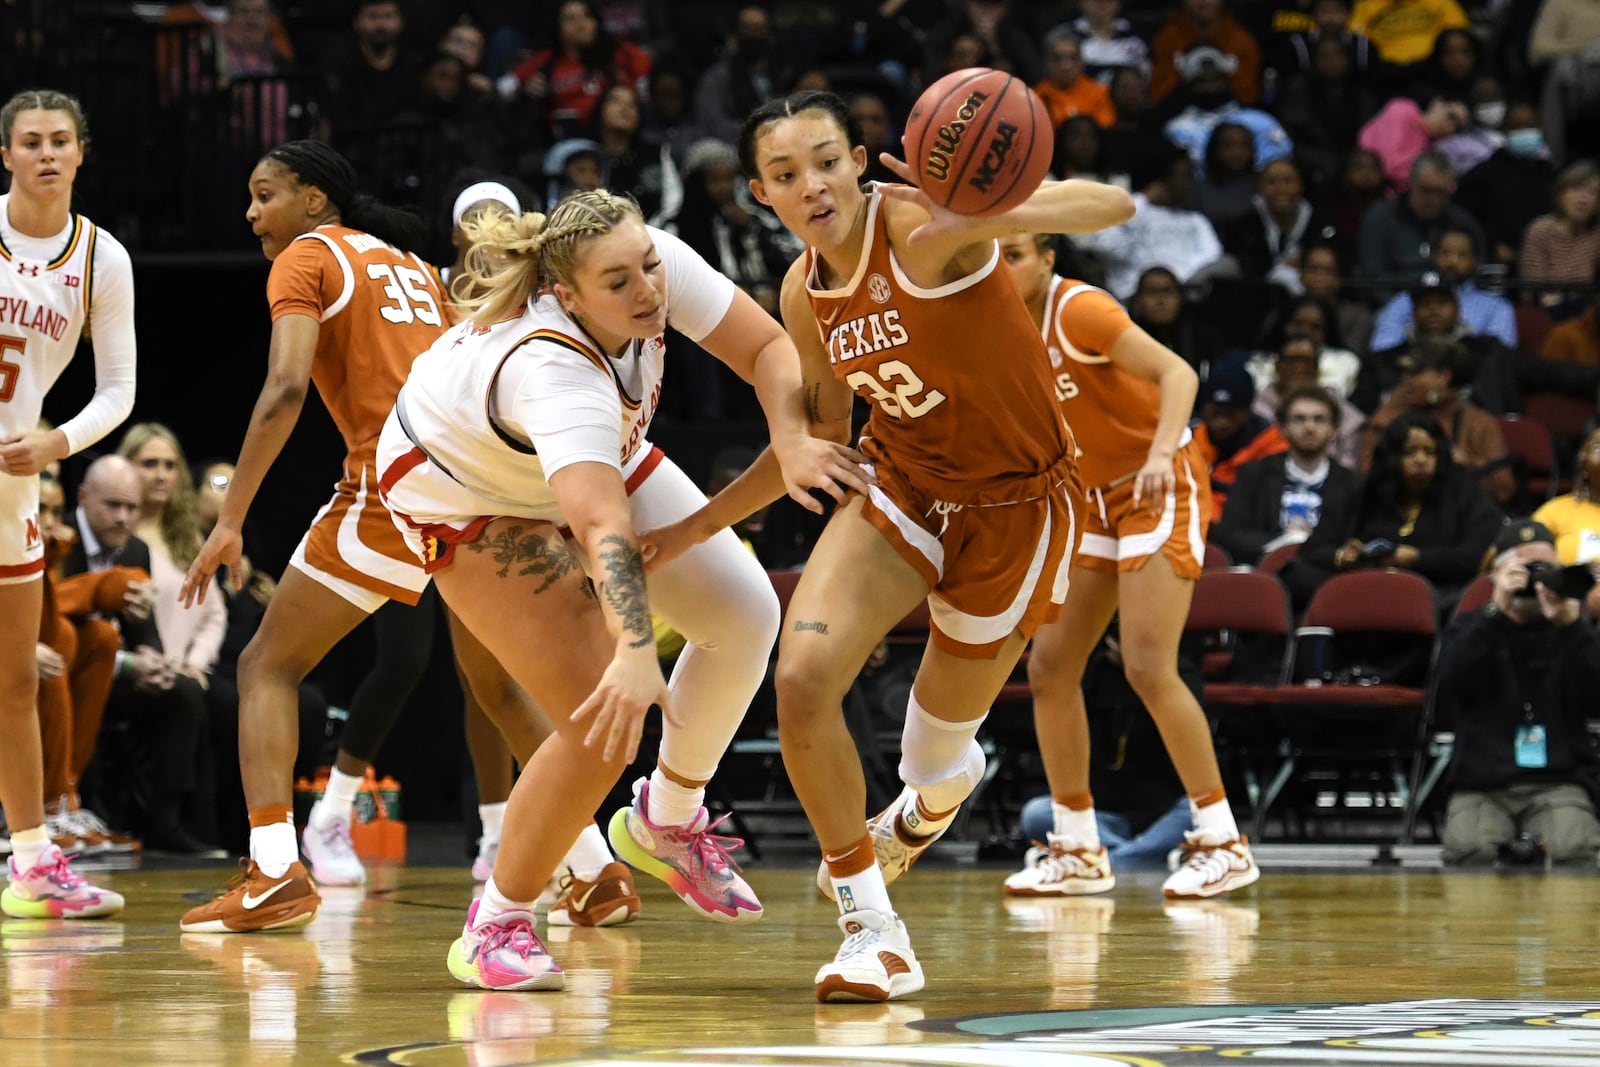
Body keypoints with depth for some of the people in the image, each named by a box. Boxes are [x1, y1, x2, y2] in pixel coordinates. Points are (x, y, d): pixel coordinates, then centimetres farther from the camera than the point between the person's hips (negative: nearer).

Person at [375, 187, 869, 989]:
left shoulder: (658, 263, -27)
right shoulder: (551, 370, -44)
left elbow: (766, 346, -17)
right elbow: (601, 526, -57)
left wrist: (791, 437, -36)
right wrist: (635, 653, -68)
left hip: (596, 455, 7)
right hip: (466, 498, -7)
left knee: (745, 615, -4)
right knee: (602, 725, -16)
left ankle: (669, 820, 18)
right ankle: (494, 928, 1)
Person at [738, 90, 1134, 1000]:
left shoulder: (919, 222, -25)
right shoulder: (805, 293, -5)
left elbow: (1113, 205, -38)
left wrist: (981, 223, -56)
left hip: (1018, 504, -4)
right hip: (903, 487, 4)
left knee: (938, 749, 9)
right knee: (802, 679, -20)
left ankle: (934, 796, 52)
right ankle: (873, 931, -3)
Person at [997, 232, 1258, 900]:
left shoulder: (1079, 310, -19)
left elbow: (1178, 373, -27)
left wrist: (1161, 454, -41)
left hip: (1159, 489, -8)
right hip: (1094, 498, 8)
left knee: (1148, 668, -18)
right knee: (1049, 669, 2)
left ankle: (1224, 843, -11)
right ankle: (1078, 851, 11)